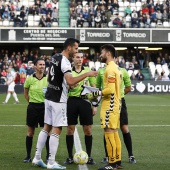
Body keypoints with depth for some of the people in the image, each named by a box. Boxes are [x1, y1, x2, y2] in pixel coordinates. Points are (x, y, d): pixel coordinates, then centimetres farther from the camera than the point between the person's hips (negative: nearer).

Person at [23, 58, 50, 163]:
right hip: (33, 106, 0)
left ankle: (48, 155, 10)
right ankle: (28, 156, 13)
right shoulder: (30, 79, -2)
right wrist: (32, 102, 7)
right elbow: (26, 93, 12)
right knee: (30, 132, 5)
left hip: (45, 106, 0)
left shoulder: (48, 79, -3)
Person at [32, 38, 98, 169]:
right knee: (57, 130, -4)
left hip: (49, 97, 9)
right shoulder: (64, 62, -18)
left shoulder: (54, 58, 10)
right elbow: (71, 81, -29)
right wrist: (87, 74, -23)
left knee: (47, 127, 14)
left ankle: (37, 158, 17)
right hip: (58, 100, -9)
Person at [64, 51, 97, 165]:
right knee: (70, 129, 1)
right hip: (72, 101, 0)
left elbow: (94, 88, 9)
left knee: (88, 130, 2)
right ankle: (70, 157, 10)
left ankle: (89, 156, 12)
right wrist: (70, 86, -16)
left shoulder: (88, 70, 6)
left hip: (85, 101, 0)